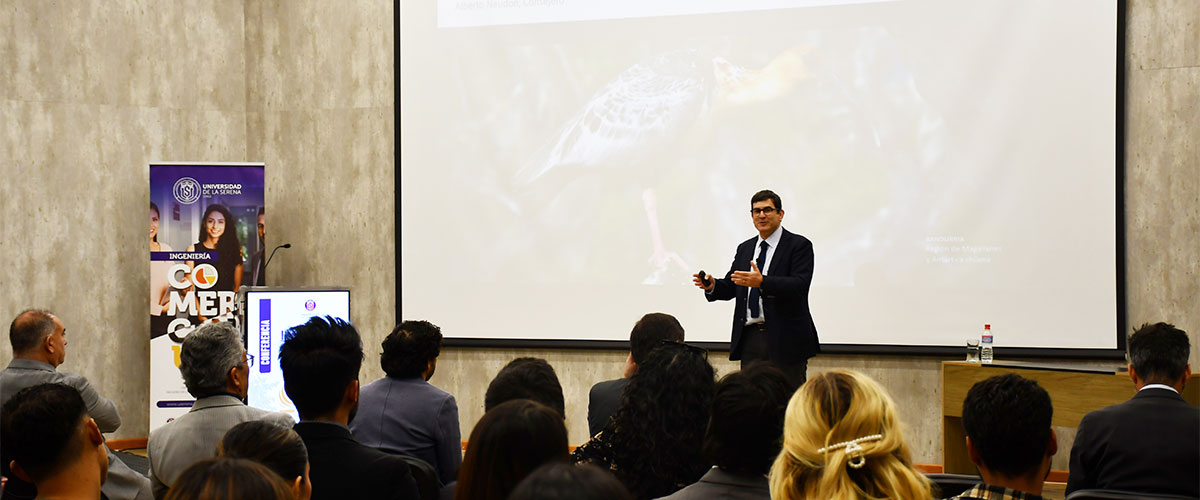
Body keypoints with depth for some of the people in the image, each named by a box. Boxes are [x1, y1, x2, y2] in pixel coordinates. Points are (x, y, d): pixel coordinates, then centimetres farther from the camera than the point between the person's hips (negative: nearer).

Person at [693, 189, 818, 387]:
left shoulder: (799, 245, -2)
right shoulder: (745, 248, 17)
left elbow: (800, 284, -16)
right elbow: (730, 287, 13)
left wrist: (762, 282, -28)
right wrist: (712, 285, -10)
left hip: (785, 339, -5)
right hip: (750, 339, 5)